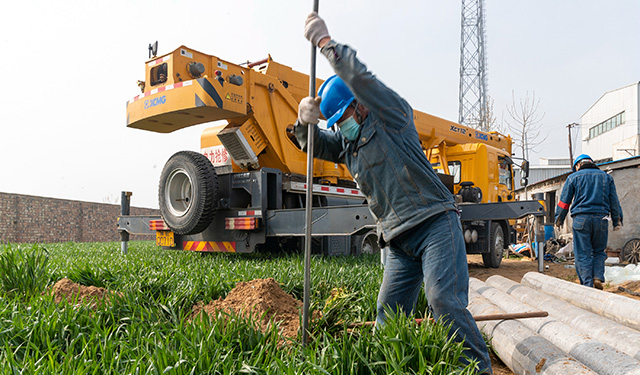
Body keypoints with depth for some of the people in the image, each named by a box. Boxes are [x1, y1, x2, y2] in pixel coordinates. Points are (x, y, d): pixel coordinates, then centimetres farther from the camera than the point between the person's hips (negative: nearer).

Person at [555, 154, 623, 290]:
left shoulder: (573, 177, 6)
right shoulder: (606, 177, 14)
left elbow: (564, 201, 5)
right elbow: (614, 201, 14)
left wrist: (559, 219, 12)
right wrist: (617, 221, 18)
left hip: (581, 218, -2)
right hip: (601, 218, 3)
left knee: (583, 254, 1)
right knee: (599, 251, 17)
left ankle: (587, 285, -3)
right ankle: (598, 277, -1)